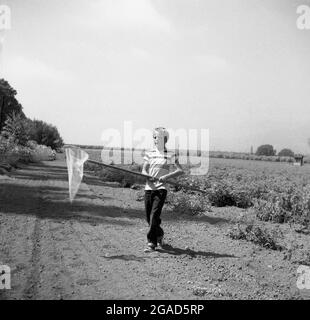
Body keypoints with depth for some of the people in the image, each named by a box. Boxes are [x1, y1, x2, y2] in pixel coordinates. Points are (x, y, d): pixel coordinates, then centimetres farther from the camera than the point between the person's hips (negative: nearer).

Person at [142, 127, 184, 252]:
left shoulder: (170, 155, 0)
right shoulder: (149, 154, 9)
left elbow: (180, 170, -7)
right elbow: (143, 170, 7)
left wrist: (166, 176, -18)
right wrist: (148, 176, -15)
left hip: (161, 188, -4)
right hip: (148, 188, 4)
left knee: (154, 215, -15)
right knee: (149, 217, 10)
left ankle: (151, 243, -9)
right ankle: (159, 235, 37)